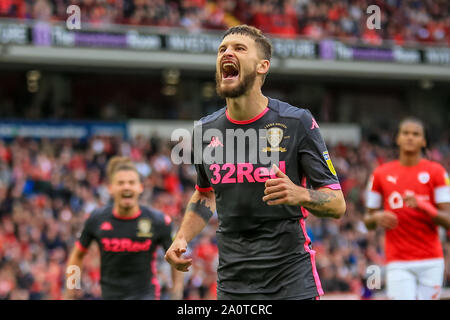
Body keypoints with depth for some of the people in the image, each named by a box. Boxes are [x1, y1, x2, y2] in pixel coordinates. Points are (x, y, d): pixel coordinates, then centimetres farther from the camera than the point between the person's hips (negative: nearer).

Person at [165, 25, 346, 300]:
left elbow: (337, 204, -5)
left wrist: (300, 195, -26)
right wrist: (182, 238, 7)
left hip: (292, 283, -3)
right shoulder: (205, 130, 5)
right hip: (231, 285, 4)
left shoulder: (297, 122, -7)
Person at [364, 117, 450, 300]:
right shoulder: (381, 174, 9)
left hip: (431, 262, 0)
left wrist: (422, 206, -18)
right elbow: (368, 223, 16)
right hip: (398, 263, 0)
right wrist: (377, 218, -7)